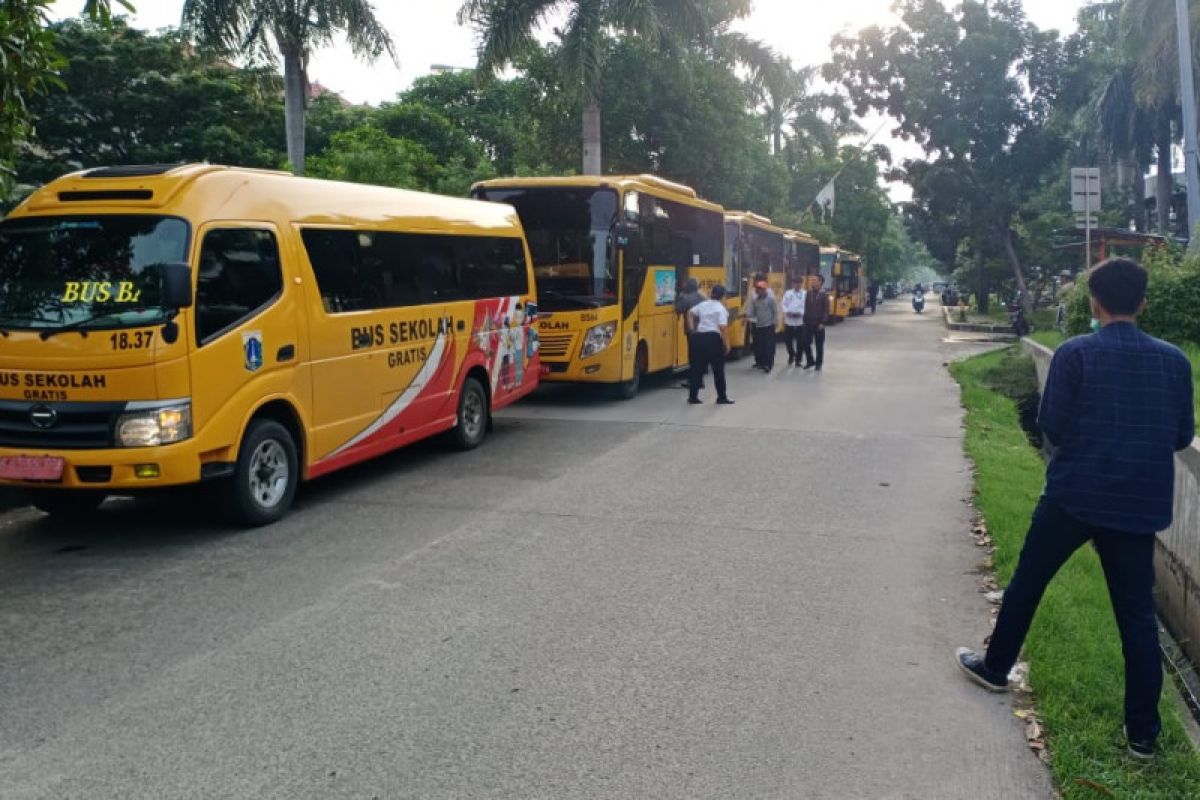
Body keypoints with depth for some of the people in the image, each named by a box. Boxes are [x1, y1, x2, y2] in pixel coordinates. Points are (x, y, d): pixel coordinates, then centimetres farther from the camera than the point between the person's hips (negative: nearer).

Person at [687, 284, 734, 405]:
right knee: (718, 369, 5)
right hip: (713, 338, -6)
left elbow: (691, 313, 23)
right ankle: (722, 397, 10)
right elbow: (723, 328, -16)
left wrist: (694, 327, 33)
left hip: (700, 337, 6)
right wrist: (727, 344, -11)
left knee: (698, 368, 11)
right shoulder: (721, 308, -9)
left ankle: (692, 396, 11)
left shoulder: (703, 305, 10)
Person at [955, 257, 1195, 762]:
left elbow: (1052, 427, -9)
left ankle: (995, 668, 31)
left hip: (1074, 494, -3)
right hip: (1141, 503, 3)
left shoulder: (1076, 354, -10)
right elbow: (1182, 436, 7)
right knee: (1137, 614, 9)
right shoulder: (1174, 361, 1)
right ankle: (1143, 731, 13)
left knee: (1026, 582, 17)